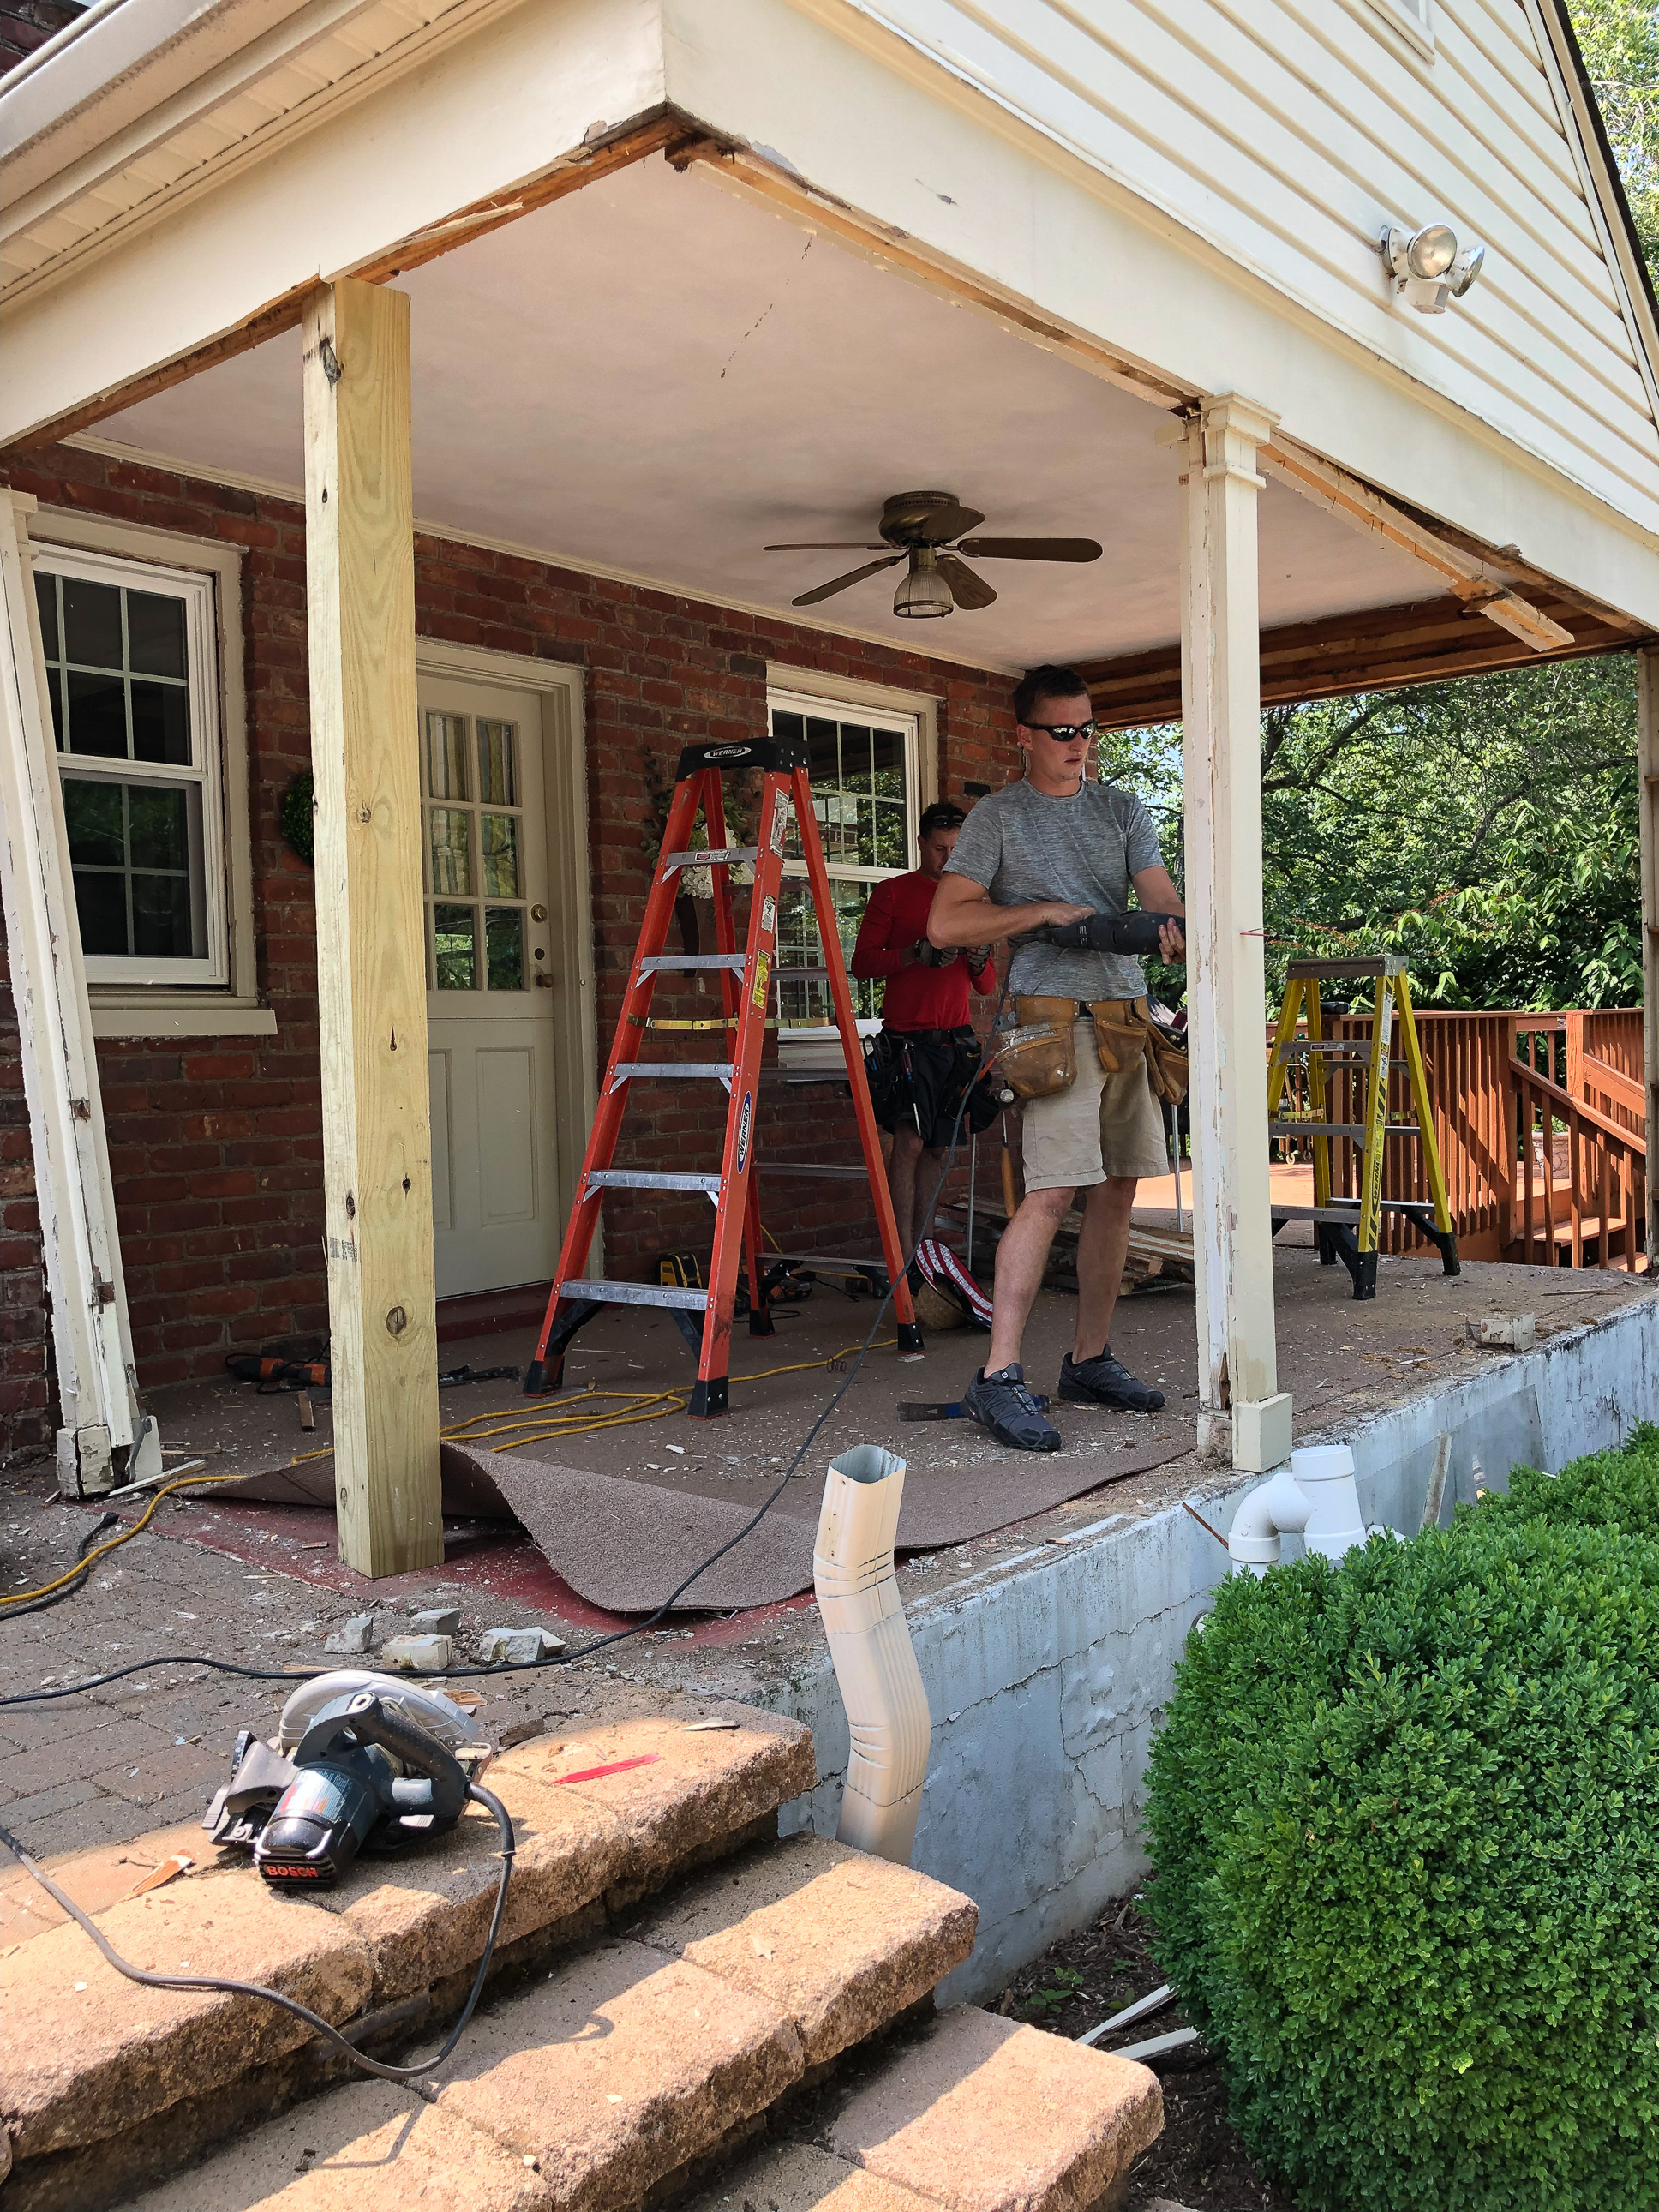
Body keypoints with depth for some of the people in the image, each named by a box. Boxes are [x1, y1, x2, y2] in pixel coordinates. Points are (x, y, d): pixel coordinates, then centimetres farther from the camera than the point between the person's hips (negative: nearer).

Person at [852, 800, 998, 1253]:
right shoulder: (892, 892, 5)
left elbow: (987, 986, 20)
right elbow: (862, 962, -3)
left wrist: (980, 961, -3)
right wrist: (918, 952, -16)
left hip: (957, 1040, 5)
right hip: (909, 1039, -5)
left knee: (938, 1147, 5)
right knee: (910, 1140, -14)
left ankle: (919, 1245, 12)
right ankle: (902, 1254, -13)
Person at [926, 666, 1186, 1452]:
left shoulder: (1122, 810, 17)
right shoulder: (998, 817, 3)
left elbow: (1161, 896, 3)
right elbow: (945, 924, -4)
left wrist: (1181, 929, -21)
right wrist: (1047, 911, -10)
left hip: (1127, 1013, 6)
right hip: (1055, 1016, -6)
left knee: (1116, 1188, 7)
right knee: (1052, 1192, -15)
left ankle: (1089, 1360, 17)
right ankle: (998, 1378, -13)